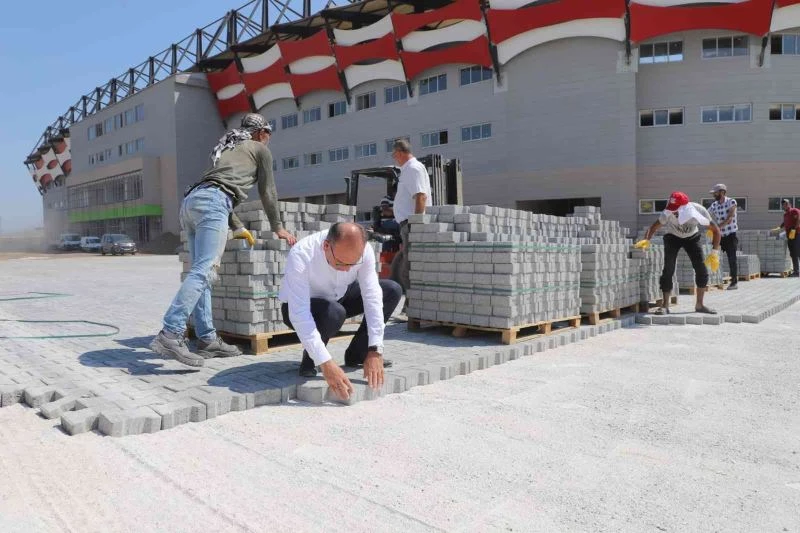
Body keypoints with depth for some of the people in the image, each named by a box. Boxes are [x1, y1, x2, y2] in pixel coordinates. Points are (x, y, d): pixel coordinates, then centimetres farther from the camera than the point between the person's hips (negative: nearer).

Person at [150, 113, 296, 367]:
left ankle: (207, 339, 1)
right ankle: (170, 334, -30)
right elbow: (267, 192, 21)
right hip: (211, 202, -8)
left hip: (190, 201, 8)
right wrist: (277, 227, 30)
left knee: (202, 272, 4)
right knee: (203, 271, -18)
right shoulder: (260, 149, 19)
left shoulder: (227, 148, 38)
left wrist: (239, 228, 48)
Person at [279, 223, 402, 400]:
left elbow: (372, 298, -26)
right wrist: (326, 364, -48)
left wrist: (375, 351, -33)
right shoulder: (301, 255, -38)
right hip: (301, 308, -5)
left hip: (338, 298, 5)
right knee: (333, 312, -38)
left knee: (392, 291, -10)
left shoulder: (364, 251, -26)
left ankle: (356, 354, 2)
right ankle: (309, 360, -8)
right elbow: (300, 315, -42)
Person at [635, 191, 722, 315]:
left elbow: (715, 229, -21)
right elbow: (654, 227, -28)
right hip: (673, 238, -2)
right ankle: (665, 305, 0)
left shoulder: (699, 210, -32)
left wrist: (714, 253, -26)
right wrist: (646, 240, -49)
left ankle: (699, 304, 10)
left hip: (692, 237, 2)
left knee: (702, 270, -5)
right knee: (668, 270, -11)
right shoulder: (668, 213, -35)